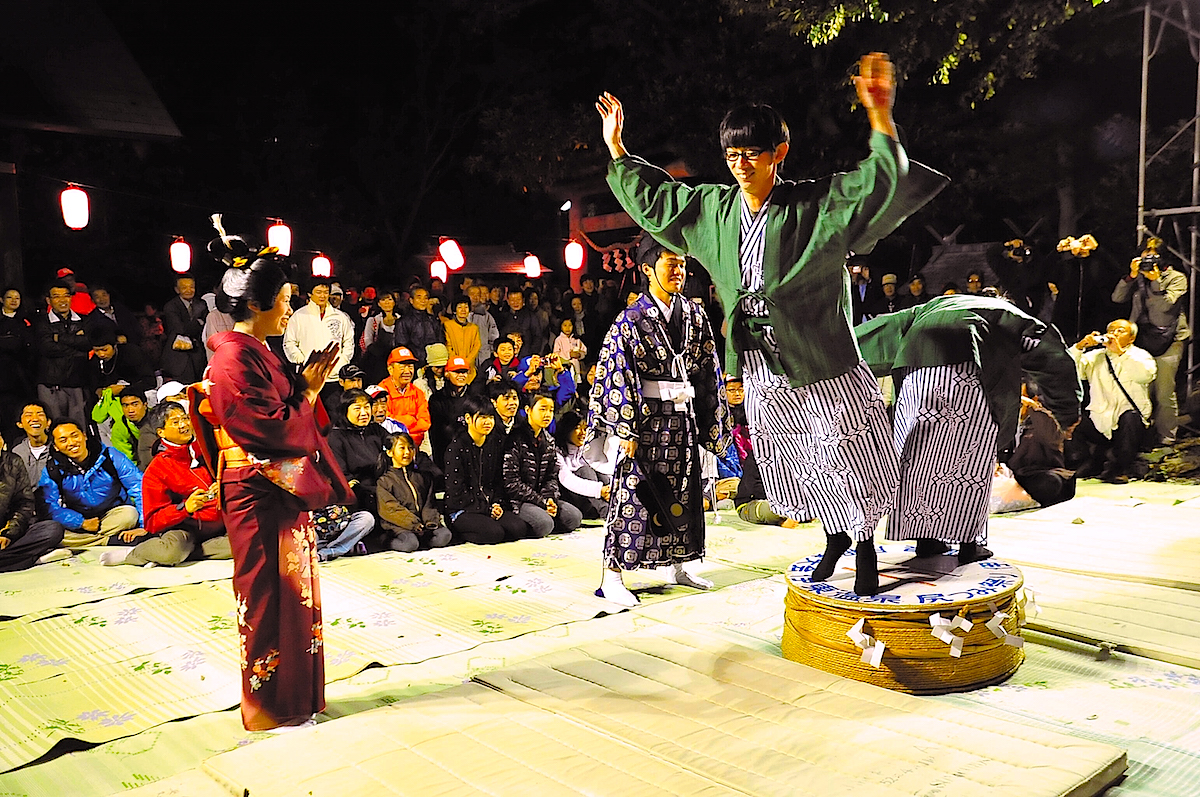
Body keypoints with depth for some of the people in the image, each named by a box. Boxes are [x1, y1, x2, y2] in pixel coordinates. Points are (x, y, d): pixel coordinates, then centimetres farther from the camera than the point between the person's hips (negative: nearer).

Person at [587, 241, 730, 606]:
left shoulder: (695, 315, 7)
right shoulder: (632, 319, -8)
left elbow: (709, 370, 11)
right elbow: (618, 376, -12)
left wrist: (711, 421, 9)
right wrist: (626, 431, -16)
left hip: (684, 417, 6)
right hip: (646, 418, -5)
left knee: (682, 492, 13)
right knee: (633, 493, -4)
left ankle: (678, 566, 27)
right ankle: (612, 575, 3)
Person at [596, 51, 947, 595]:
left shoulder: (816, 205, -13)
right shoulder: (713, 210, 3)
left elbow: (882, 187, -25)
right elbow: (655, 199, 19)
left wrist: (880, 117, -39)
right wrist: (616, 149, 19)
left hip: (825, 370, -5)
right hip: (762, 376, 5)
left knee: (851, 465, 6)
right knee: (794, 468, 19)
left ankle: (866, 551, 31)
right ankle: (835, 536, 44)